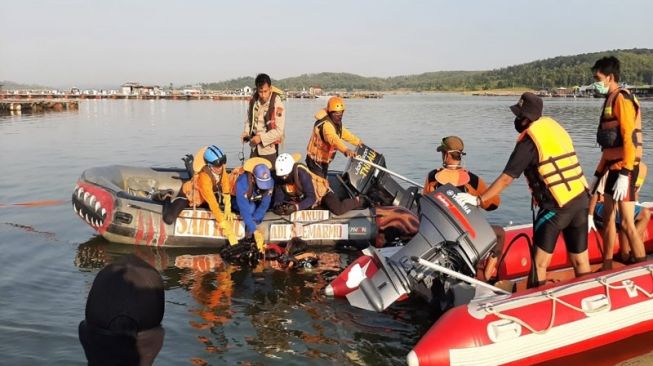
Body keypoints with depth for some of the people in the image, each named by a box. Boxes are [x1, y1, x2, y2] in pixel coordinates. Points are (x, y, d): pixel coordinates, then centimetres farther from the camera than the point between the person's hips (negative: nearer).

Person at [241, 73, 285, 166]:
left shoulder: (277, 105, -18)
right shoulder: (253, 100, -1)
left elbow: (279, 130, -18)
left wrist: (261, 138, -21)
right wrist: (246, 132, -1)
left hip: (269, 149, -5)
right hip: (255, 147, 5)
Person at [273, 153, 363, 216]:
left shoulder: (302, 174, -35)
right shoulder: (280, 177, -17)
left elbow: (311, 198, -36)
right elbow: (279, 195, -12)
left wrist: (296, 207, -48)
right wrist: (277, 205, -34)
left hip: (321, 192, -7)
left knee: (338, 210, -28)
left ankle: (358, 201, 7)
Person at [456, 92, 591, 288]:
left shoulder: (529, 141, -10)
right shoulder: (554, 126, 10)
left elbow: (506, 178, -12)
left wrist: (478, 199, -8)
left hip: (556, 206, -7)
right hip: (581, 199, 7)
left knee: (540, 262, 2)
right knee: (580, 260, 14)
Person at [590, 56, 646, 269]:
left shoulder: (622, 98, -11)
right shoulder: (610, 100, 17)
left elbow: (630, 138, -20)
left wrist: (624, 174, -26)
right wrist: (598, 174, 20)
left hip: (625, 168, -10)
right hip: (613, 167, 10)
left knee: (627, 224, -10)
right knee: (607, 217, 15)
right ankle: (607, 268, 24)